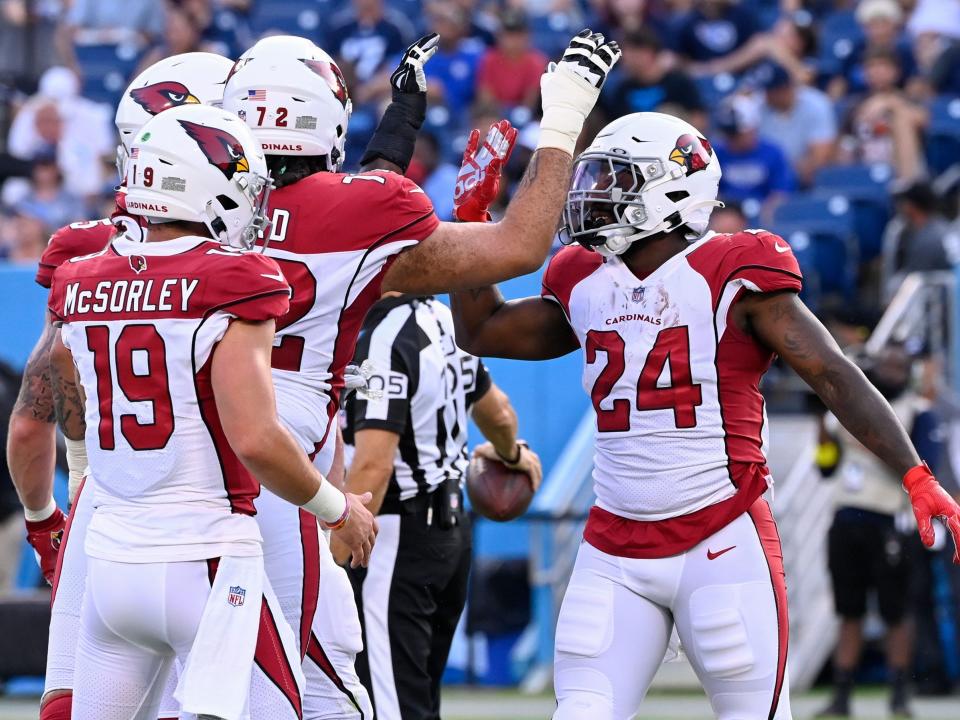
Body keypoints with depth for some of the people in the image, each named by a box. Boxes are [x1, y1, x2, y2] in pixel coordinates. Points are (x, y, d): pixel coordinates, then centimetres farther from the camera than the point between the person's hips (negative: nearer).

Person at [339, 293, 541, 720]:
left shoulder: (383, 341, -18)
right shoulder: (445, 322, 8)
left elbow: (373, 466, -25)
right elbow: (498, 414, 26)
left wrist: (329, 565, -24)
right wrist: (511, 454, 48)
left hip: (398, 539, -9)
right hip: (450, 526, 9)